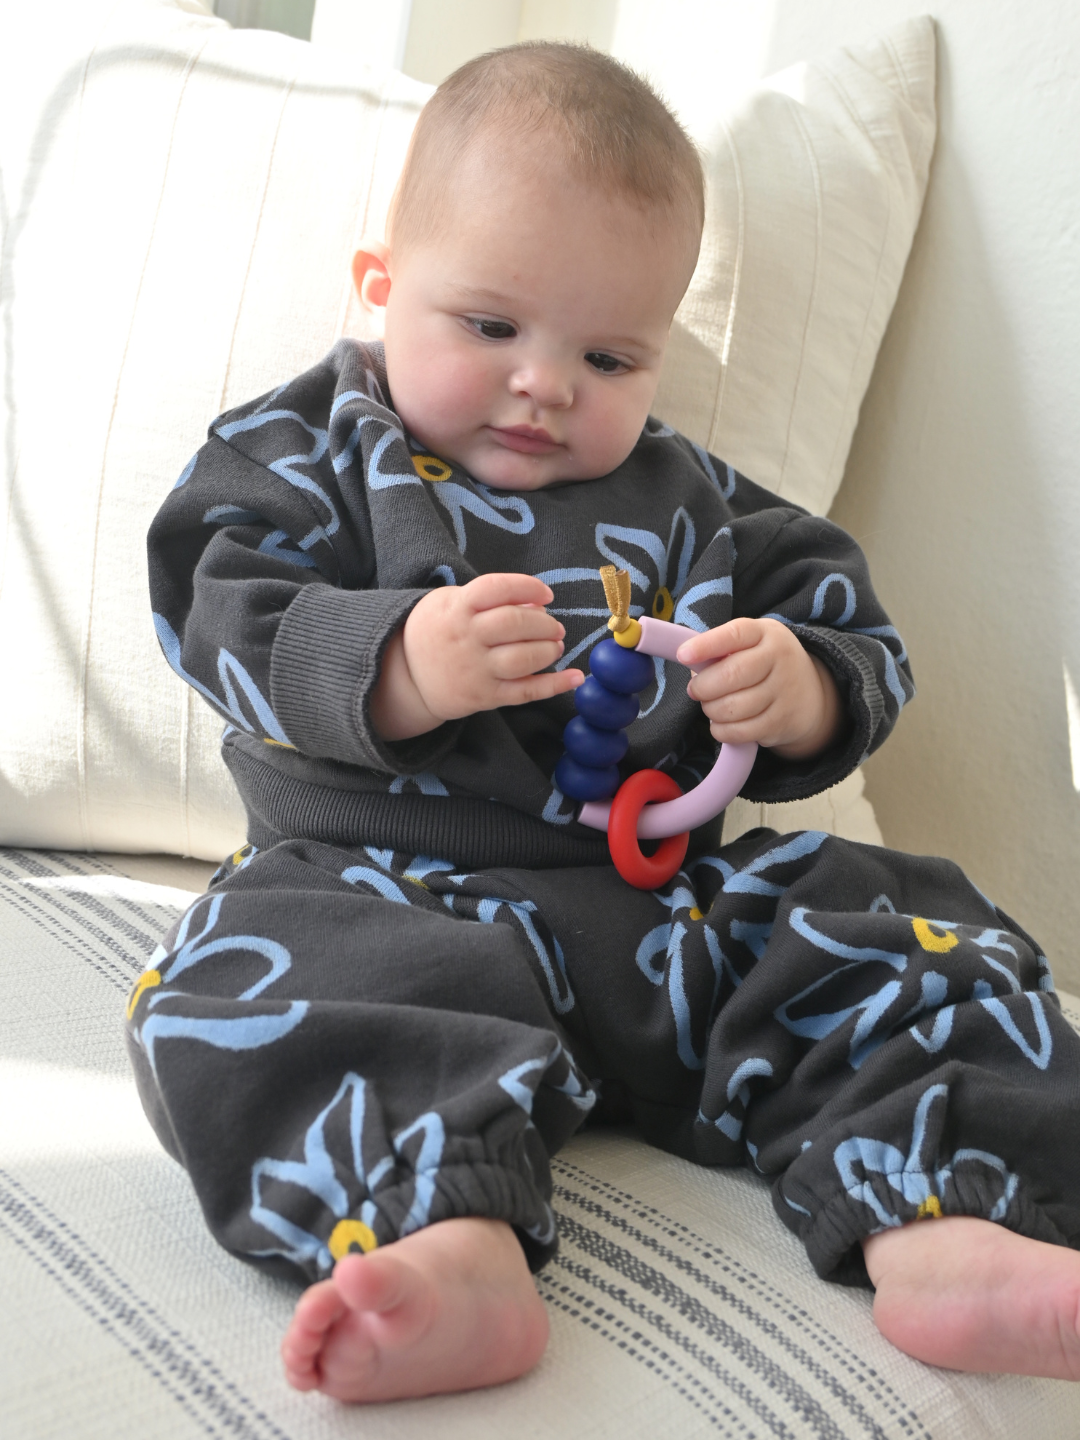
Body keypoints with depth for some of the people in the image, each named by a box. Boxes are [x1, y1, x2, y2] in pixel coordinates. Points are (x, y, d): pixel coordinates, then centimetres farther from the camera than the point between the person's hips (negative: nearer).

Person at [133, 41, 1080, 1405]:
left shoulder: (690, 501, 16)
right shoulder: (314, 450, 8)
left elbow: (855, 649, 15)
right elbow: (233, 623, -7)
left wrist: (799, 697, -12)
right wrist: (402, 671, -27)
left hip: (666, 895, 4)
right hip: (390, 885, -3)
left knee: (915, 940, -11)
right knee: (245, 976, -33)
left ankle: (935, 1225, -25)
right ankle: (450, 1243, -47)